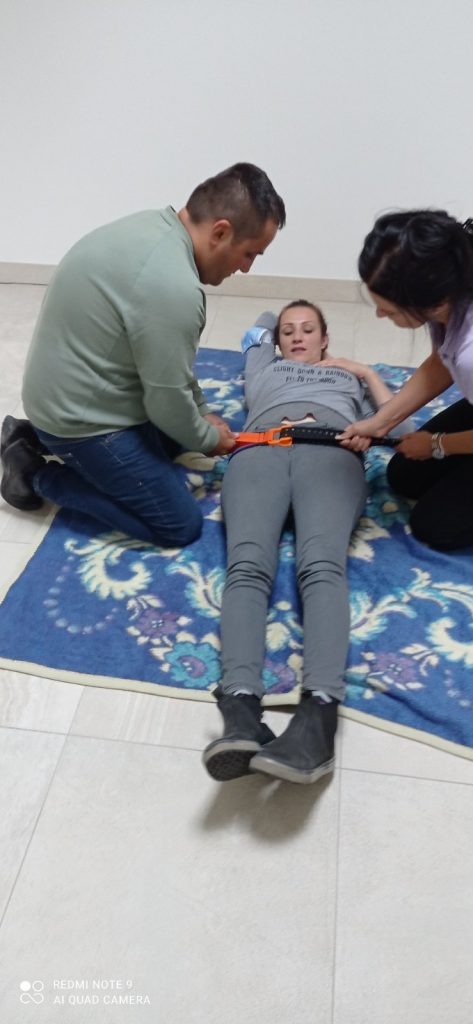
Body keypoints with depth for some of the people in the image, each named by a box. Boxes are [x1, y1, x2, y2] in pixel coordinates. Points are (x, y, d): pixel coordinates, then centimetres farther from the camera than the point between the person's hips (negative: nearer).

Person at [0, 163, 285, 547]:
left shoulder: (153, 227, 3)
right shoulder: (174, 288, -29)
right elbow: (169, 403, -21)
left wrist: (203, 413, 14)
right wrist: (208, 439, -2)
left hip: (72, 393, 10)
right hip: (84, 416, -10)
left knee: (179, 432, 29)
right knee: (181, 525, -1)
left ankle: (41, 437, 20)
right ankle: (38, 473, 4)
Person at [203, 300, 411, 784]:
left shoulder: (348, 375, 43)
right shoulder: (265, 371, 46)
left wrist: (367, 372, 32)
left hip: (331, 451, -1)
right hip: (261, 451, 1)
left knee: (322, 567, -34)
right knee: (247, 566, -32)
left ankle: (319, 714, -55)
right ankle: (240, 709, -53)